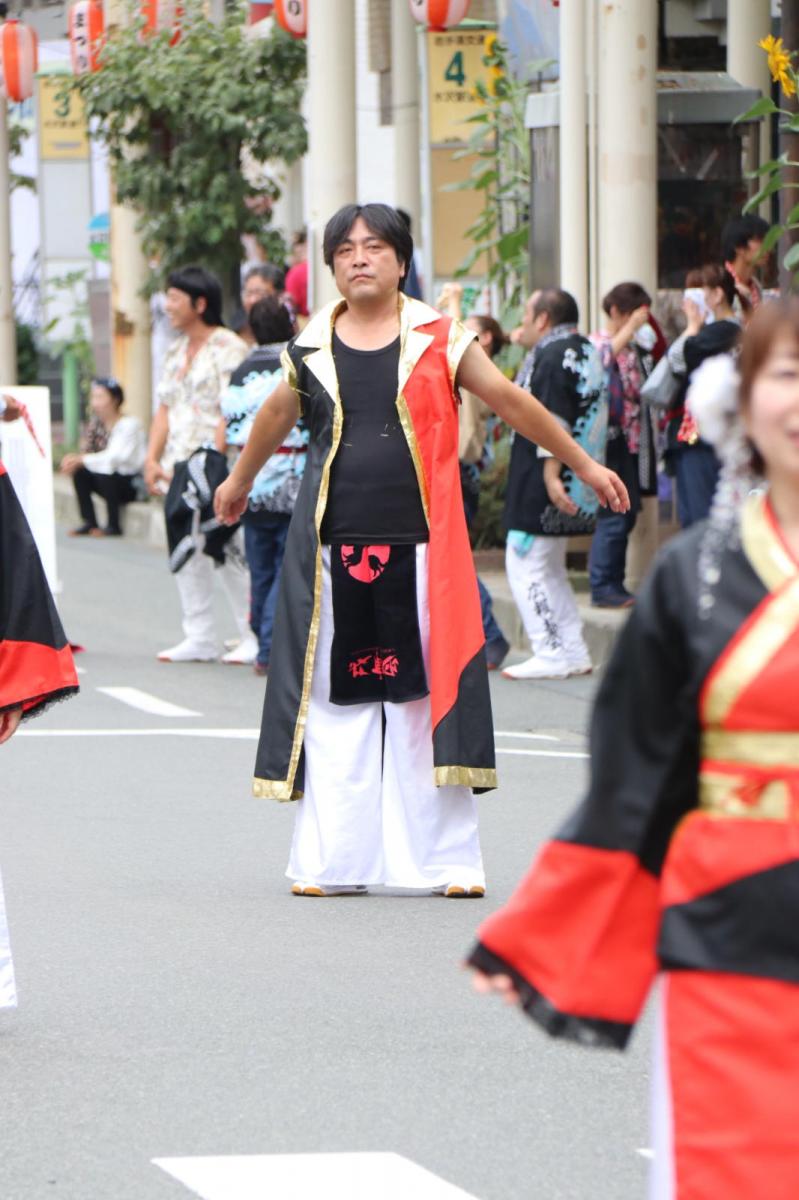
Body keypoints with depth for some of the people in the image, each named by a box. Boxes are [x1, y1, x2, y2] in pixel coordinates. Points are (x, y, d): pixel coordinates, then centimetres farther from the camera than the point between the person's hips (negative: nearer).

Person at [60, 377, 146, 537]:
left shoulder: (129, 424, -16)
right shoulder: (99, 425, 5)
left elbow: (114, 458, -27)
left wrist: (81, 460, -31)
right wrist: (75, 461, -24)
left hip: (136, 484, -7)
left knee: (104, 474, -32)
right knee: (80, 473, -12)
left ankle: (114, 526, -18)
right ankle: (90, 523, -8)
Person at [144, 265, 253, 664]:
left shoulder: (228, 348, -8)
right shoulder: (176, 351, 18)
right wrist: (152, 459, 8)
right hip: (178, 467, 8)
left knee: (230, 554, -8)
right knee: (185, 551, 7)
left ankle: (256, 638, -2)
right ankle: (199, 638, 13)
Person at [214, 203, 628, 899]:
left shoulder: (438, 339, 3)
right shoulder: (313, 347, 8)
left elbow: (511, 402, 11)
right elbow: (276, 417, 26)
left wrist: (583, 465, 17)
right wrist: (239, 482, 41)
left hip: (420, 544, -1)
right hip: (333, 544, 2)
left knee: (429, 695, -2)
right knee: (336, 701, 2)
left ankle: (446, 859, 4)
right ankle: (333, 861, 9)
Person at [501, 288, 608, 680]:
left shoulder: (553, 355, -14)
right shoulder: (586, 351, 16)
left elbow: (553, 420, -22)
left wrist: (550, 474, -25)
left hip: (542, 484, -10)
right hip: (577, 482, 10)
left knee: (524, 565, -6)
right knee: (550, 569, 17)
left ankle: (552, 653, -9)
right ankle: (573, 652, 15)